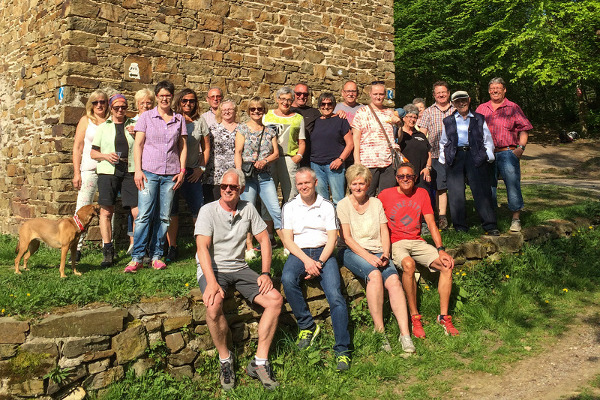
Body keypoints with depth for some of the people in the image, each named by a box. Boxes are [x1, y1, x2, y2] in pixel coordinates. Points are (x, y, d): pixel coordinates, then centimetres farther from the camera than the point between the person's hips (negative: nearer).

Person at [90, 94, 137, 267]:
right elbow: (93, 152, 15)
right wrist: (105, 155, -4)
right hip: (108, 172, 1)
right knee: (106, 211, -2)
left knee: (138, 212, -9)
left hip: (130, 171, 0)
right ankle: (108, 253, 5)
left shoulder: (134, 125, 15)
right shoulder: (103, 127, 16)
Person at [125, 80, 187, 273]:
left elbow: (183, 146, 14)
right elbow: (138, 144, 3)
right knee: (144, 215, -8)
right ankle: (136, 257, -5)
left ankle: (156, 256, 11)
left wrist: (182, 170, 4)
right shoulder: (146, 117, 6)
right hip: (149, 172, -2)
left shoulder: (179, 119, 12)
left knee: (164, 217, 3)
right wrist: (138, 170, -5)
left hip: (170, 174, 2)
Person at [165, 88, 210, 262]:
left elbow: (206, 147, 14)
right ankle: (172, 247, 10)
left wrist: (201, 168, 3)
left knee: (198, 211, -4)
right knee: (171, 210, 2)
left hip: (192, 172, 1)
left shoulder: (200, 122, 9)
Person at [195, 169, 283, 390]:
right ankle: (225, 359, -11)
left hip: (239, 269, 4)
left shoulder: (248, 209, 6)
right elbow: (203, 248, -16)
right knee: (214, 304, -35)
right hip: (212, 269, -4)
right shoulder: (208, 210, -6)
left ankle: (260, 362, -11)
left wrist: (265, 273, -5)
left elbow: (264, 239, 9)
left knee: (275, 299, -17)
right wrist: (211, 282, -30)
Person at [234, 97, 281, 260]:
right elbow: (238, 152, -3)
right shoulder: (242, 128, 5)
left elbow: (276, 153, 11)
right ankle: (249, 248, 9)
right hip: (248, 175, -2)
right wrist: (239, 172, -16)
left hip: (265, 176, 2)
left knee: (276, 210, -4)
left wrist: (265, 161, -9)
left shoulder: (270, 131, 14)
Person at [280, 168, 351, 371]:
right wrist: (306, 260, -13)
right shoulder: (289, 207, 11)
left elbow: (332, 239, 4)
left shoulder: (327, 206, 10)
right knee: (287, 280, -33)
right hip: (299, 253, 1)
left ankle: (342, 350, -22)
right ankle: (307, 326, -17)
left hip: (323, 253, -1)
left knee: (335, 295, -23)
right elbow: (287, 240, 2)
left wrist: (319, 263, -12)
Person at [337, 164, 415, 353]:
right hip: (352, 252, -3)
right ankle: (379, 331, -29)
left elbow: (385, 233, 11)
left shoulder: (376, 203, 16)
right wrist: (368, 257, -16)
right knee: (374, 275, -34)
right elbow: (347, 238, -4)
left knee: (393, 279, -27)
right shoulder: (343, 205, 5)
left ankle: (405, 334, -31)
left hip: (377, 252, 3)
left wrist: (385, 255, -8)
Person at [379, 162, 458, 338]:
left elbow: (431, 224, 5)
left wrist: (441, 250, -7)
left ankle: (444, 316, -8)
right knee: (408, 264, -36)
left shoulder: (422, 194, 9)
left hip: (417, 242, 4)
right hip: (395, 243, -4)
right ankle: (414, 317, -24)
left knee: (447, 265, -17)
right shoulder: (385, 195, -1)